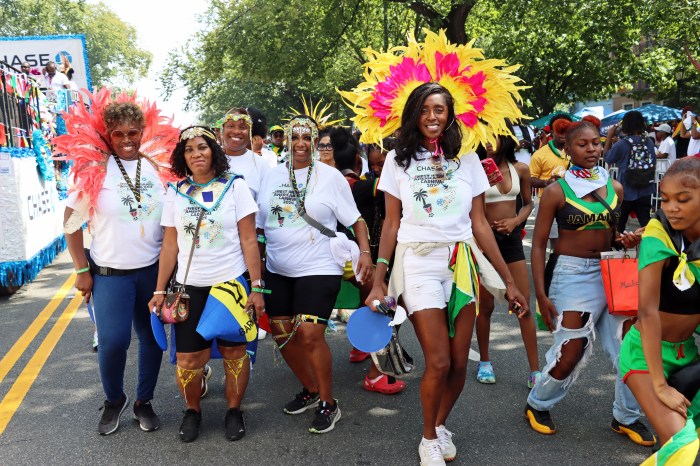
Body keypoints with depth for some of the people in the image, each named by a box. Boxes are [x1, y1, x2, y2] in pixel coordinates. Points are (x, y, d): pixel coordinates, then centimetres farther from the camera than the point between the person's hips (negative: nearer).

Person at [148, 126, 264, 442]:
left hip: (232, 283, -2)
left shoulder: (235, 186, -2)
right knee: (188, 358, 0)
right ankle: (192, 411, 26)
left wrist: (257, 286, -8)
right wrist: (160, 291, 5)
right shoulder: (175, 193, 6)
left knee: (234, 351, 6)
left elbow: (248, 240, -4)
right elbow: (170, 245, 8)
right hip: (190, 287, 2)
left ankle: (234, 410, 27)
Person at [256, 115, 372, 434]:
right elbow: (259, 225, 13)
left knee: (310, 336, -14)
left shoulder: (330, 176, -3)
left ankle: (328, 404, 7)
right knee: (283, 335, 7)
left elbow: (355, 219, 1)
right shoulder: (273, 176, 8)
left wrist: (365, 253, -11)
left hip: (318, 270, -5)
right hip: (278, 271, 5)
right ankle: (310, 390, 31)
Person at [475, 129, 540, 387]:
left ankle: (535, 370, 10)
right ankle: (484, 361, 27)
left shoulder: (520, 169, 1)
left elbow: (528, 203, 13)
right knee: (486, 306, 9)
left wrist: (516, 221, -6)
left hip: (512, 239, 2)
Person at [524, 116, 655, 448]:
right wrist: (541, 294, -11)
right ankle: (537, 405, 26)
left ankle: (626, 417, 25)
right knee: (570, 353, 0)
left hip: (610, 272, 5)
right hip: (572, 274, -5)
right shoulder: (556, 192, -8)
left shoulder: (614, 188, 5)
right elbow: (538, 245, -7)